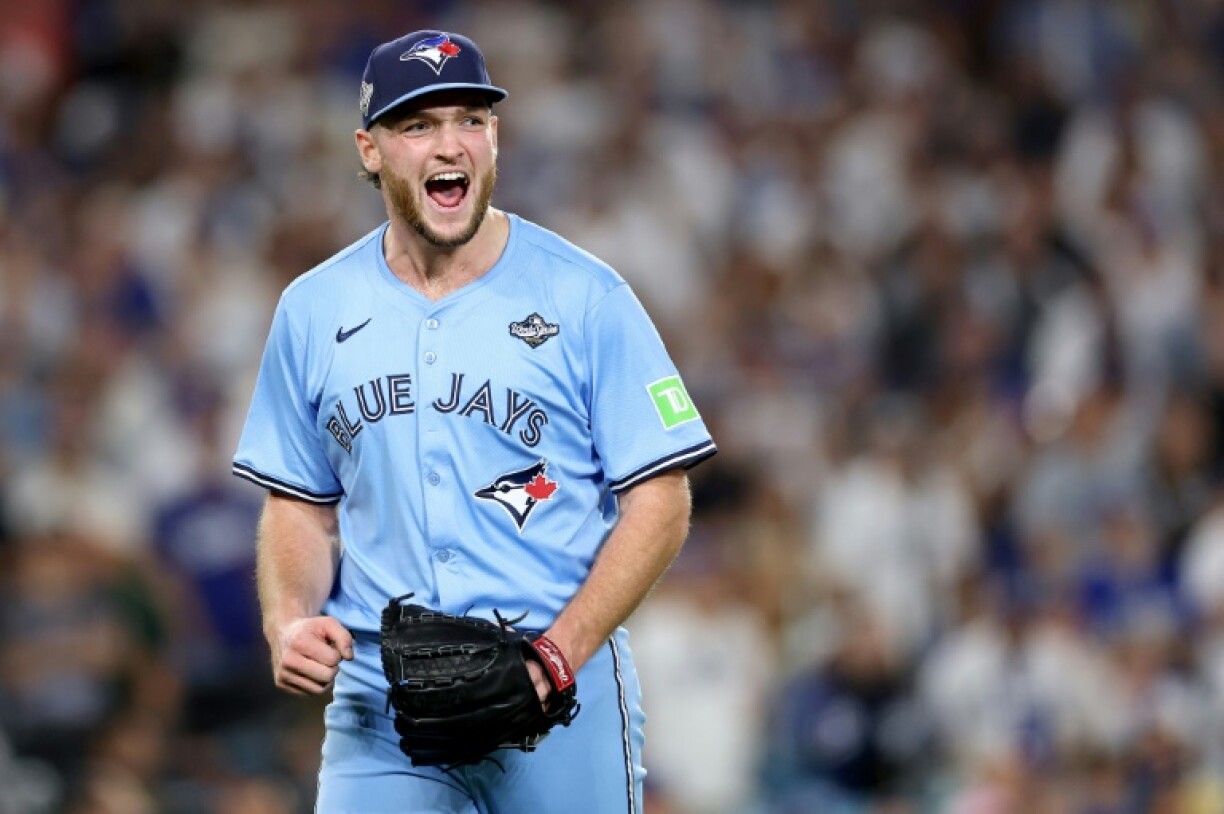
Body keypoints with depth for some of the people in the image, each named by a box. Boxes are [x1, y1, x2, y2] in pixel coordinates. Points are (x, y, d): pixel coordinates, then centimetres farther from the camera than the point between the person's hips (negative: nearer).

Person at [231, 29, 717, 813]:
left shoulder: (585, 298, -2)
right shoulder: (315, 309, 8)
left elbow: (659, 499, -4)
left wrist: (561, 651, -16)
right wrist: (288, 624, -5)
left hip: (563, 703, -2)